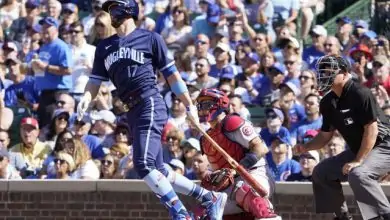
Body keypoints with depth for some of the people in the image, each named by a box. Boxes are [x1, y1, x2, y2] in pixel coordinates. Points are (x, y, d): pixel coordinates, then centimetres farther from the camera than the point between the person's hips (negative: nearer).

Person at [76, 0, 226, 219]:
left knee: (144, 163, -21)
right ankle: (210, 198, 17)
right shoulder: (105, 47, 19)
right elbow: (96, 80, 14)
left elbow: (171, 74, 5)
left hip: (150, 104, -7)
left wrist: (190, 106, 4)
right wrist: (86, 98, -7)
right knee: (157, 172, 6)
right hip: (133, 111, 7)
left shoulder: (150, 38, 4)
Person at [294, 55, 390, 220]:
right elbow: (325, 135, 13)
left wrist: (358, 161, -26)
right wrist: (306, 147, -6)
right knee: (320, 172, 9)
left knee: (358, 174, -35)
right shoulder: (328, 102, 4)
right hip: (357, 149, 9)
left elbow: (371, 130, -23)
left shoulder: (360, 94, -20)